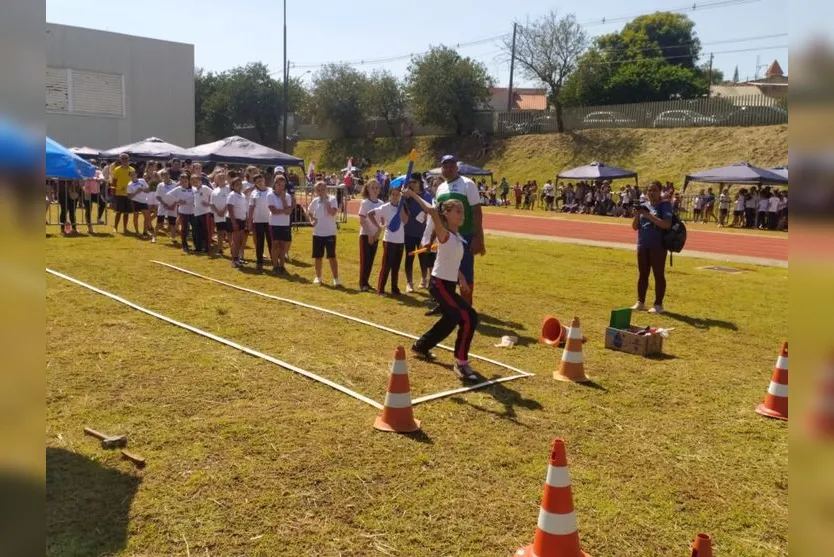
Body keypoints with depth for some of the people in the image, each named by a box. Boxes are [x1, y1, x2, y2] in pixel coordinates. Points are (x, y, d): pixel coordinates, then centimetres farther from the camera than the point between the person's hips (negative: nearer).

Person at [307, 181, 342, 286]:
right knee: (317, 256, 10)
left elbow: (333, 212, -23)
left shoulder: (332, 199, -7)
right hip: (317, 233, 4)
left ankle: (336, 278, 4)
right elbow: (309, 212, 22)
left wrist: (325, 200, -20)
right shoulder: (315, 201, 5)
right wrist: (311, 221, 4)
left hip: (330, 233, -4)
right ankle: (318, 277, 24)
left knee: (331, 256, -2)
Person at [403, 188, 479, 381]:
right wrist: (413, 195, -25)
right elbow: (432, 211, -32)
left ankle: (420, 346, 42)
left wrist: (461, 279, 15)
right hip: (440, 284, -9)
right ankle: (461, 363, -10)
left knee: (450, 321, 21)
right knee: (469, 317, -18)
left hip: (449, 284, 9)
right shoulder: (444, 234, -16)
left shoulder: (457, 237, 10)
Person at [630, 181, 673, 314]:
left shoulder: (664, 205, -5)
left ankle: (658, 304, 5)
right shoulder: (643, 205, 10)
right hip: (642, 245, 6)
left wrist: (649, 216, -23)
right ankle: (640, 302, 18)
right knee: (642, 274, 10)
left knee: (658, 275, 0)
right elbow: (635, 227, 9)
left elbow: (667, 224, -18)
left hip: (658, 246, -5)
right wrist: (637, 215, -10)